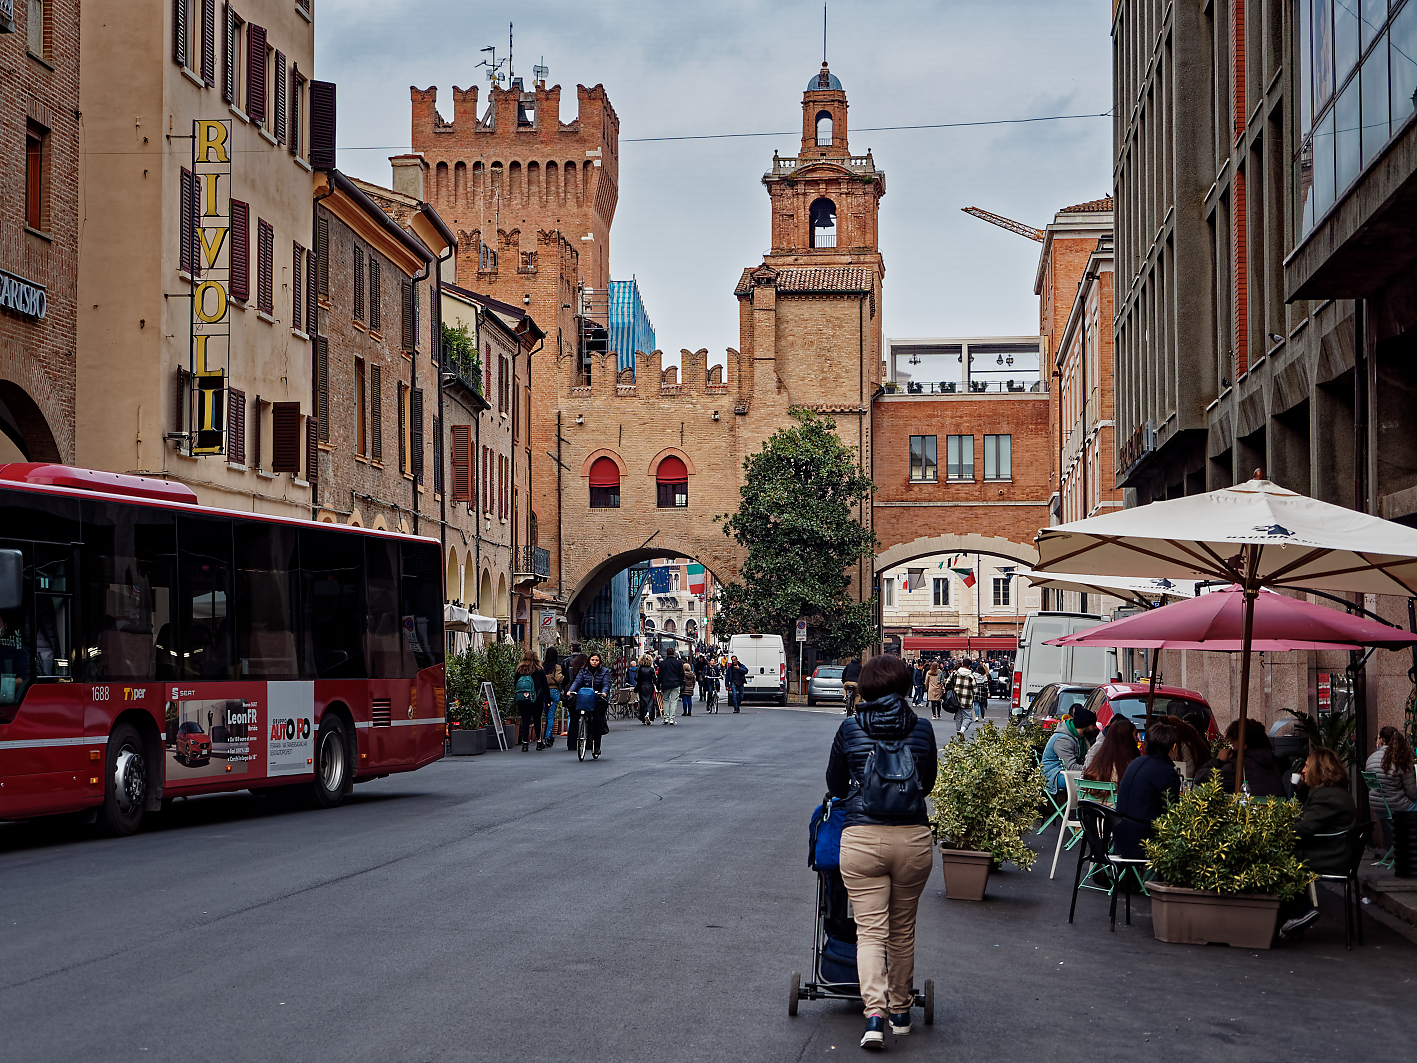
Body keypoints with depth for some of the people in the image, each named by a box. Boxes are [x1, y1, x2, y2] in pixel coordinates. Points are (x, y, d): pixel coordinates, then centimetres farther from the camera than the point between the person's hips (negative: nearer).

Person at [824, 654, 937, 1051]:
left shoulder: (850, 729, 0)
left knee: (870, 929, 0)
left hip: (861, 837, -2)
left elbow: (834, 784, 13)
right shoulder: (922, 729, 2)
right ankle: (900, 1010, 27)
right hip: (913, 838, 2)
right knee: (902, 929, 16)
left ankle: (874, 1011, -17)